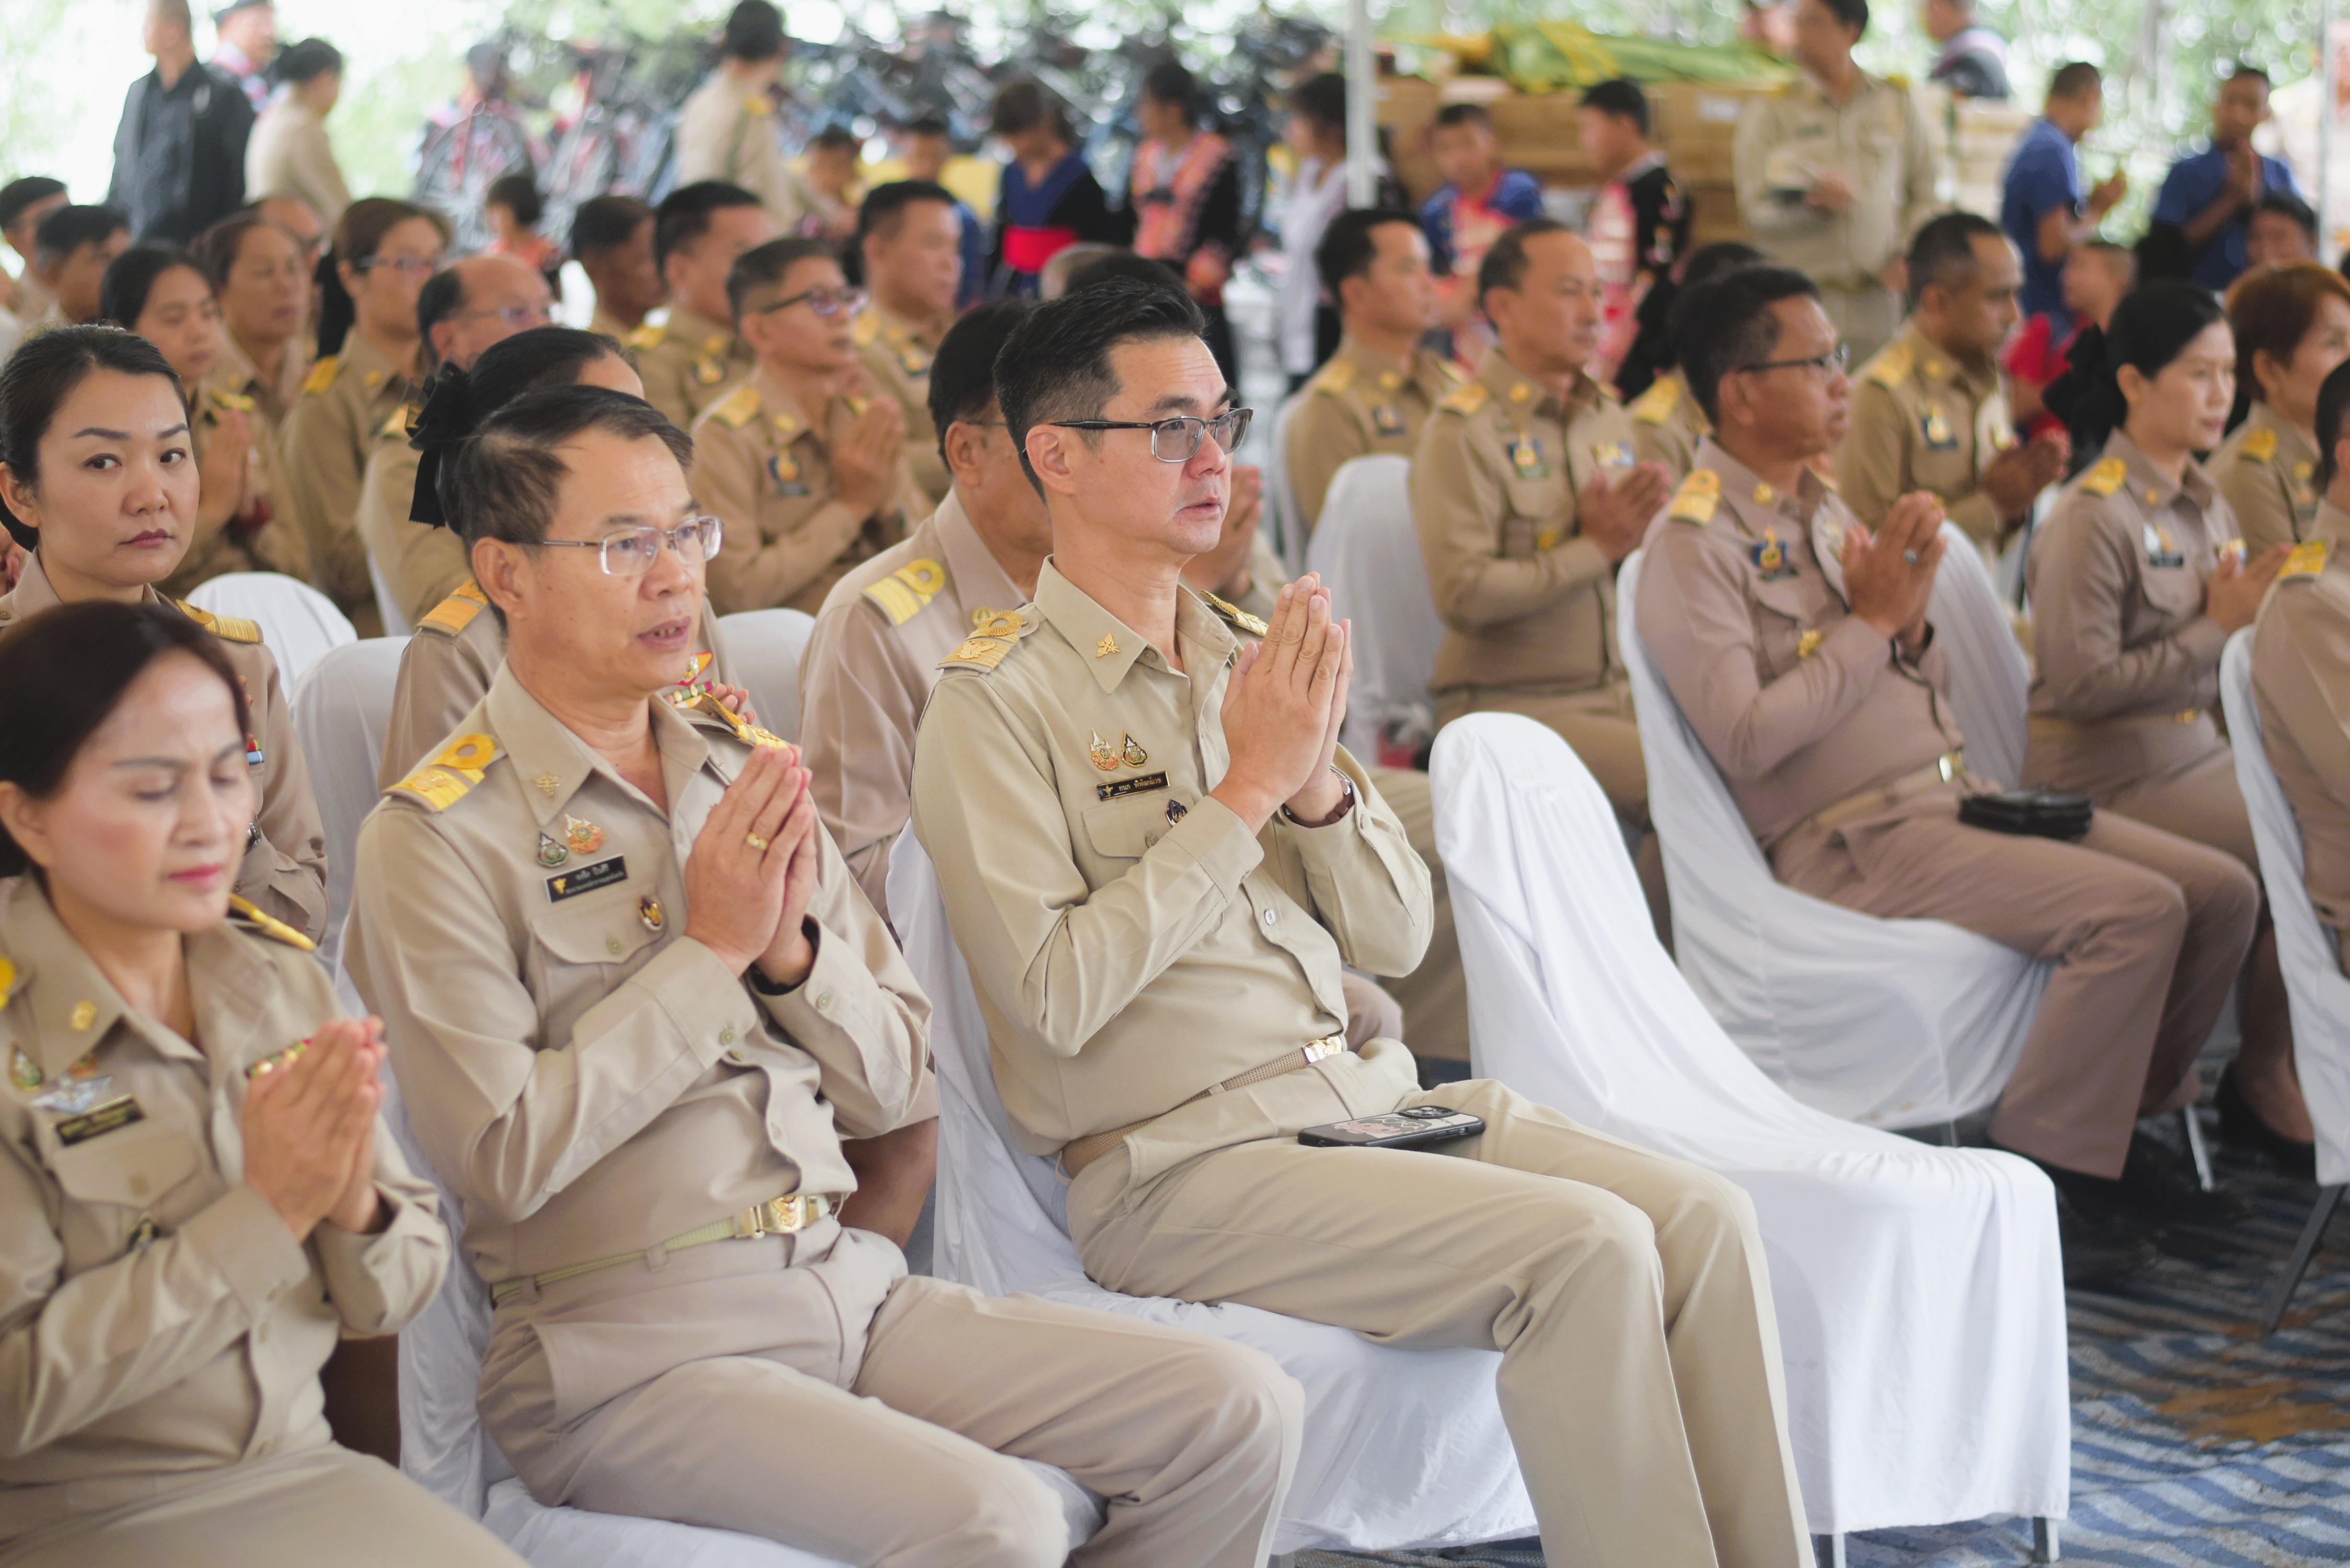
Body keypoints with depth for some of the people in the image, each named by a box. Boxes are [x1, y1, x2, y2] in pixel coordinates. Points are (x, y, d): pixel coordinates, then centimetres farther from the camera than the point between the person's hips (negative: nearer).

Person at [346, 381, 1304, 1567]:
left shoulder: (748, 770, 13)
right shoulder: (437, 836, -5)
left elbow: (897, 1085, 13)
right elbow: (505, 1158, -16)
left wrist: (795, 948, -7)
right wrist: (713, 949, -11)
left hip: (852, 1288, 6)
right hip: (630, 1348, -6)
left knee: (1241, 1413, -8)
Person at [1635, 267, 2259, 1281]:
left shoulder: (1820, 510, 17)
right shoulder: (1693, 544, -9)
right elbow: (1745, 740, -21)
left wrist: (1912, 621, -2)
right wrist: (1874, 618, -13)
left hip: (1954, 795, 9)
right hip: (1854, 842, -8)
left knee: (2222, 893, -2)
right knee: (2134, 910, -24)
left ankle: (2123, 1126, 14)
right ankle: (2033, 1178, -13)